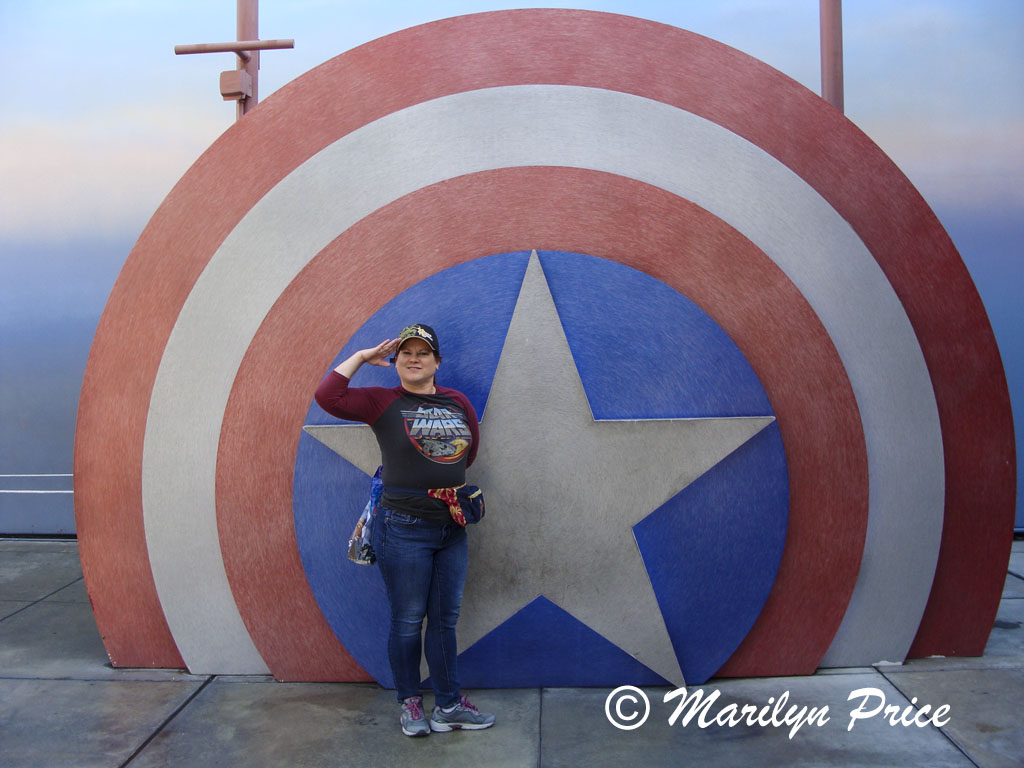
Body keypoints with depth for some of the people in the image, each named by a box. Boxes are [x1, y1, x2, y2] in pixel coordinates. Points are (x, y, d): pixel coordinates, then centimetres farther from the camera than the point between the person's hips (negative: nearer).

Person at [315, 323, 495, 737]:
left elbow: (469, 449, 18)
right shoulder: (383, 402, -5)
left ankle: (449, 705, 24)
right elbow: (328, 396, -17)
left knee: (445, 619, 13)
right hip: (403, 529, -5)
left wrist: (437, 474, 10)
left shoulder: (457, 402, 8)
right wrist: (362, 356, -9)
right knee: (407, 621, 6)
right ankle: (410, 703, 26)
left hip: (452, 528, 5)